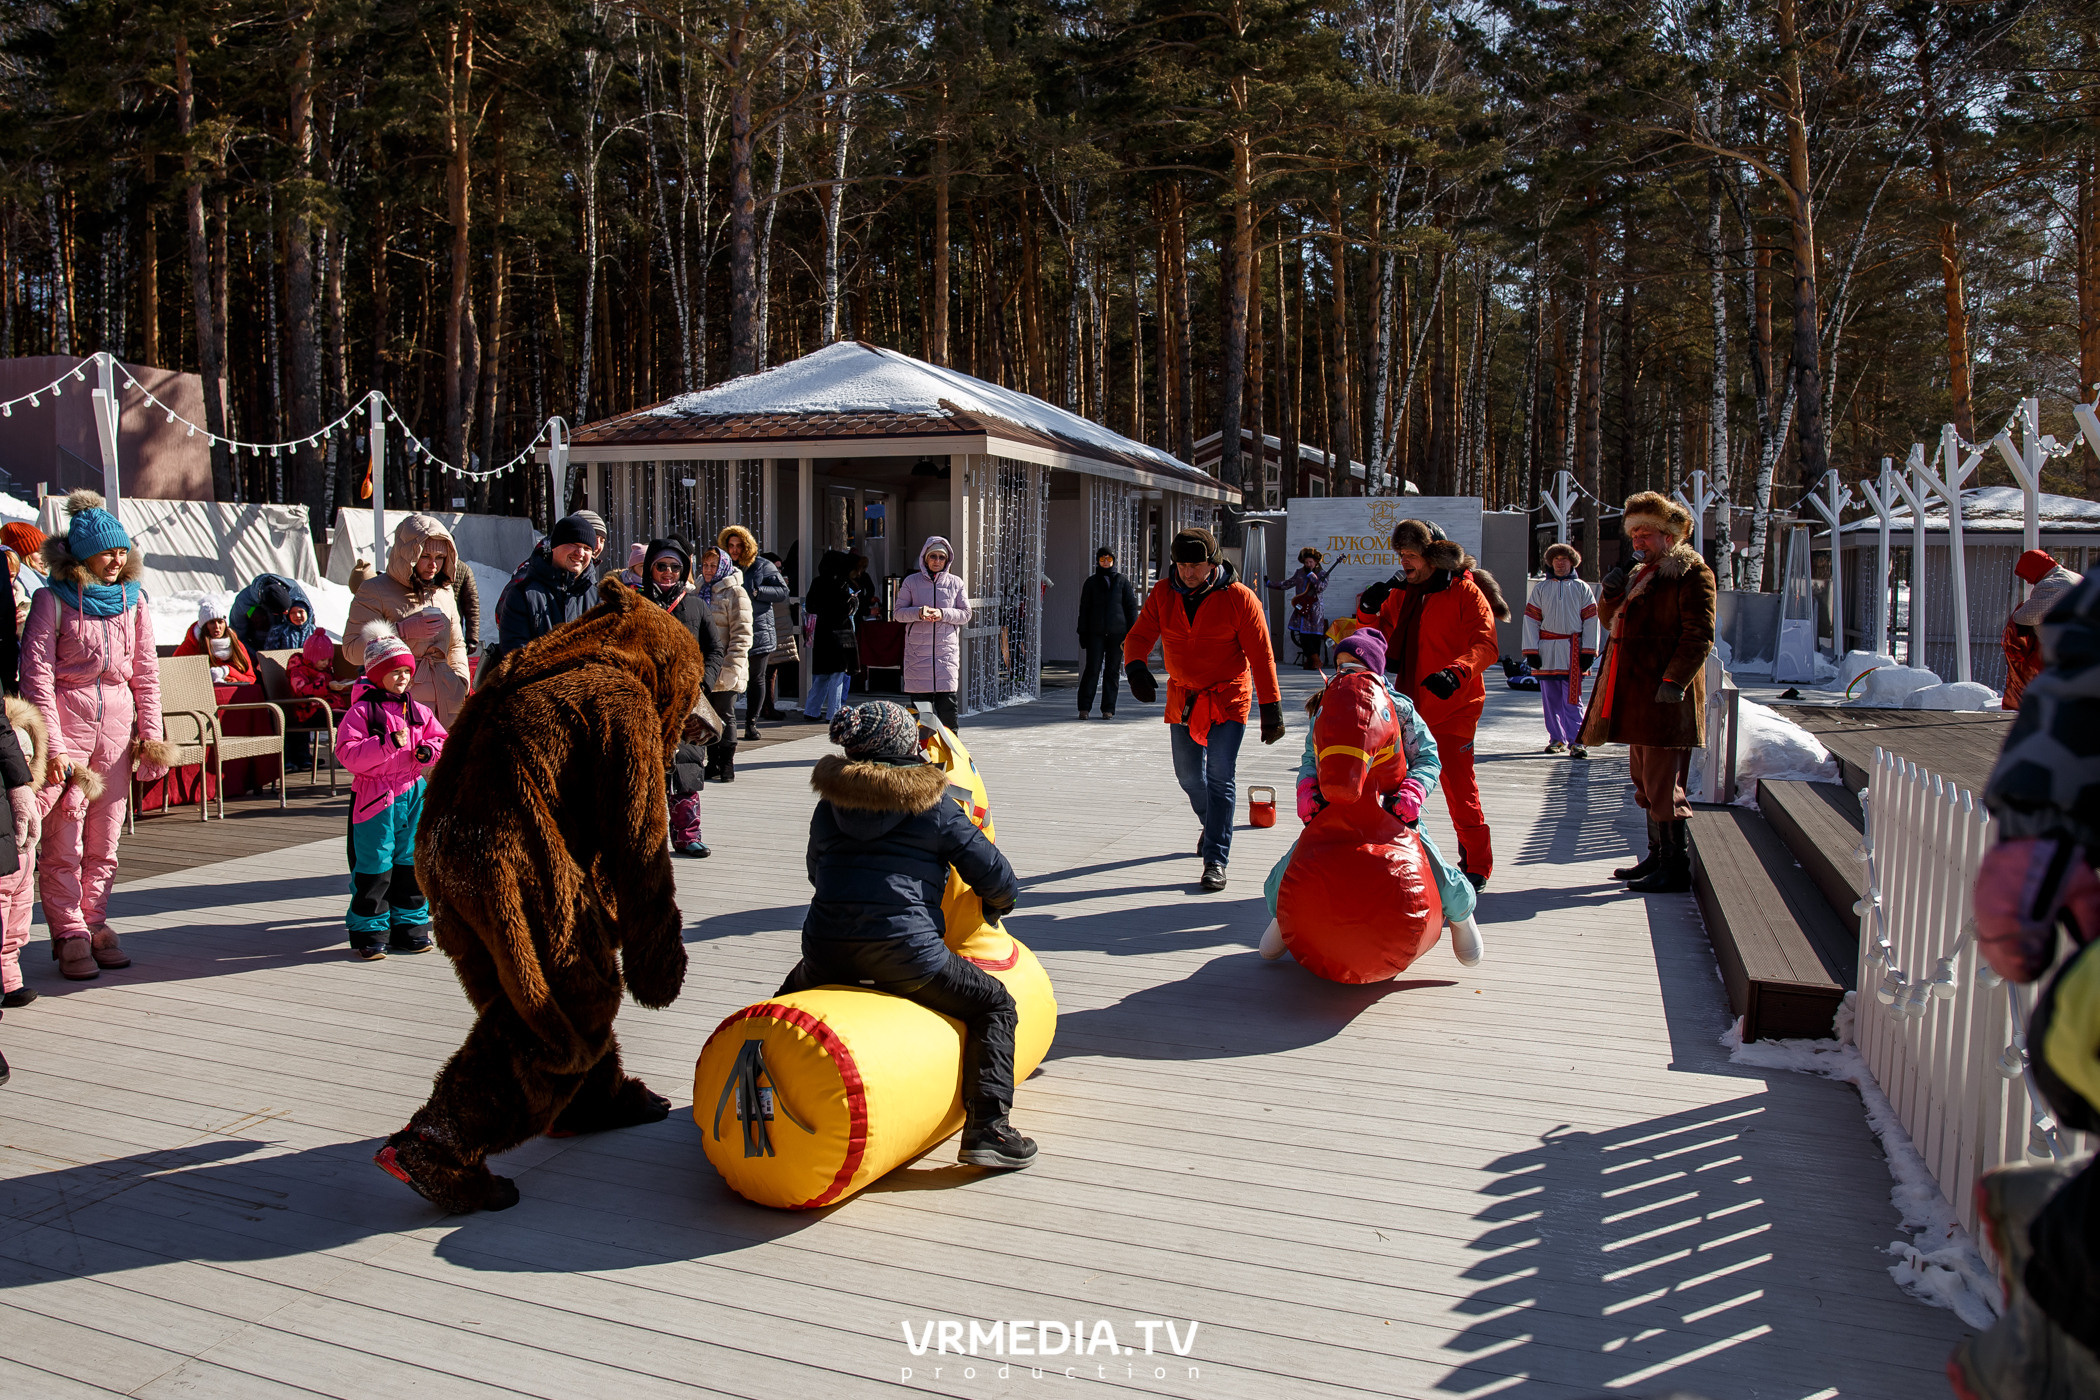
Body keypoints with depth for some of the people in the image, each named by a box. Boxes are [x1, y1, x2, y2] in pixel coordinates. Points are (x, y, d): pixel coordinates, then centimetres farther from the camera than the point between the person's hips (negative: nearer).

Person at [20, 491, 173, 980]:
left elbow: (146, 672, 11)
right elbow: (36, 676, -8)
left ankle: (95, 925, 18)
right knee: (63, 841, -2)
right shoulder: (53, 600, -4)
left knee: (104, 841, 8)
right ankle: (70, 935, 6)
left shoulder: (132, 598, 8)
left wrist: (151, 735, 5)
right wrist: (53, 746, -13)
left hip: (116, 725, 4)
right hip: (67, 720, -4)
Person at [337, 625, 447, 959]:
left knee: (411, 863, 11)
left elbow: (440, 739, 17)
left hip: (413, 793, 6)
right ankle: (369, 932, 9)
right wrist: (389, 743, -24)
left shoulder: (418, 711, 9)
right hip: (374, 796, -5)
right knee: (373, 868, -2)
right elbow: (348, 753, -16)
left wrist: (428, 751, -5)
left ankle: (410, 926, 22)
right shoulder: (361, 711, -8)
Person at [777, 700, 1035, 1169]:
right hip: (905, 952, -5)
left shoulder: (829, 804, 16)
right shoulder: (935, 806, 2)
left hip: (827, 951, 5)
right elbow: (995, 877, 5)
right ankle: (986, 1128, -2)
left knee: (795, 992, 39)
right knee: (995, 1006, 11)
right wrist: (1000, 901, 28)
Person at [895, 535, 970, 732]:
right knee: (920, 702, 0)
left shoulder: (955, 582, 9)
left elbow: (965, 614, 6)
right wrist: (918, 612, -14)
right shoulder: (911, 581, 7)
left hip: (947, 649, 0)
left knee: (947, 702, -6)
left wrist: (942, 614, -11)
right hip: (918, 650, 0)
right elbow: (898, 613, 5)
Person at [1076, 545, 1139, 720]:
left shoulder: (1122, 581, 10)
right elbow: (1084, 609, 11)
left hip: (1117, 632, 1)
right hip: (1096, 632, 0)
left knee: (1112, 670, 2)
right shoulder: (1091, 582, 10)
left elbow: (1131, 607, 9)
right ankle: (1084, 707, -3)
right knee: (1092, 668, -8)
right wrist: (1082, 632, 3)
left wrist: (1132, 633, 2)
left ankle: (1108, 709, 8)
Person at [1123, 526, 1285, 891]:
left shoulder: (1238, 597, -13)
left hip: (1227, 698, -4)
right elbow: (1139, 635, -6)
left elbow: (1261, 655, -10)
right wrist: (1136, 668, -29)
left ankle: (1216, 859, -6)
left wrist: (1271, 709, -11)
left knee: (1220, 777, -10)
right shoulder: (1163, 594, -3)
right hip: (1182, 697, 5)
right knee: (1188, 775, 14)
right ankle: (1212, 824, 44)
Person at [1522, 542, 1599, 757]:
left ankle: (1576, 742, -10)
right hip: (1547, 650, 2)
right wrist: (1531, 651, -2)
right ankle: (1557, 739, 16)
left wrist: (1588, 651, -3)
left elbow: (1590, 620, 5)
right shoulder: (1540, 588, 10)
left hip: (1572, 651, -2)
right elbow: (1531, 619, 6)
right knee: (1551, 698, 7)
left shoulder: (1581, 588, 8)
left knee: (1573, 699, -8)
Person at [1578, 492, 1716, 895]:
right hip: (1637, 694, 10)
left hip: (1665, 697, -9)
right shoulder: (1643, 573, 20)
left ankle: (1676, 870, -3)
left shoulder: (1691, 572, -7)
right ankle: (1657, 857, 25)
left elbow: (1699, 635, -14)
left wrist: (1675, 680, -23)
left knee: (1664, 785, -8)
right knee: (1645, 782, 15)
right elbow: (1611, 621, 25)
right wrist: (1611, 595, 5)